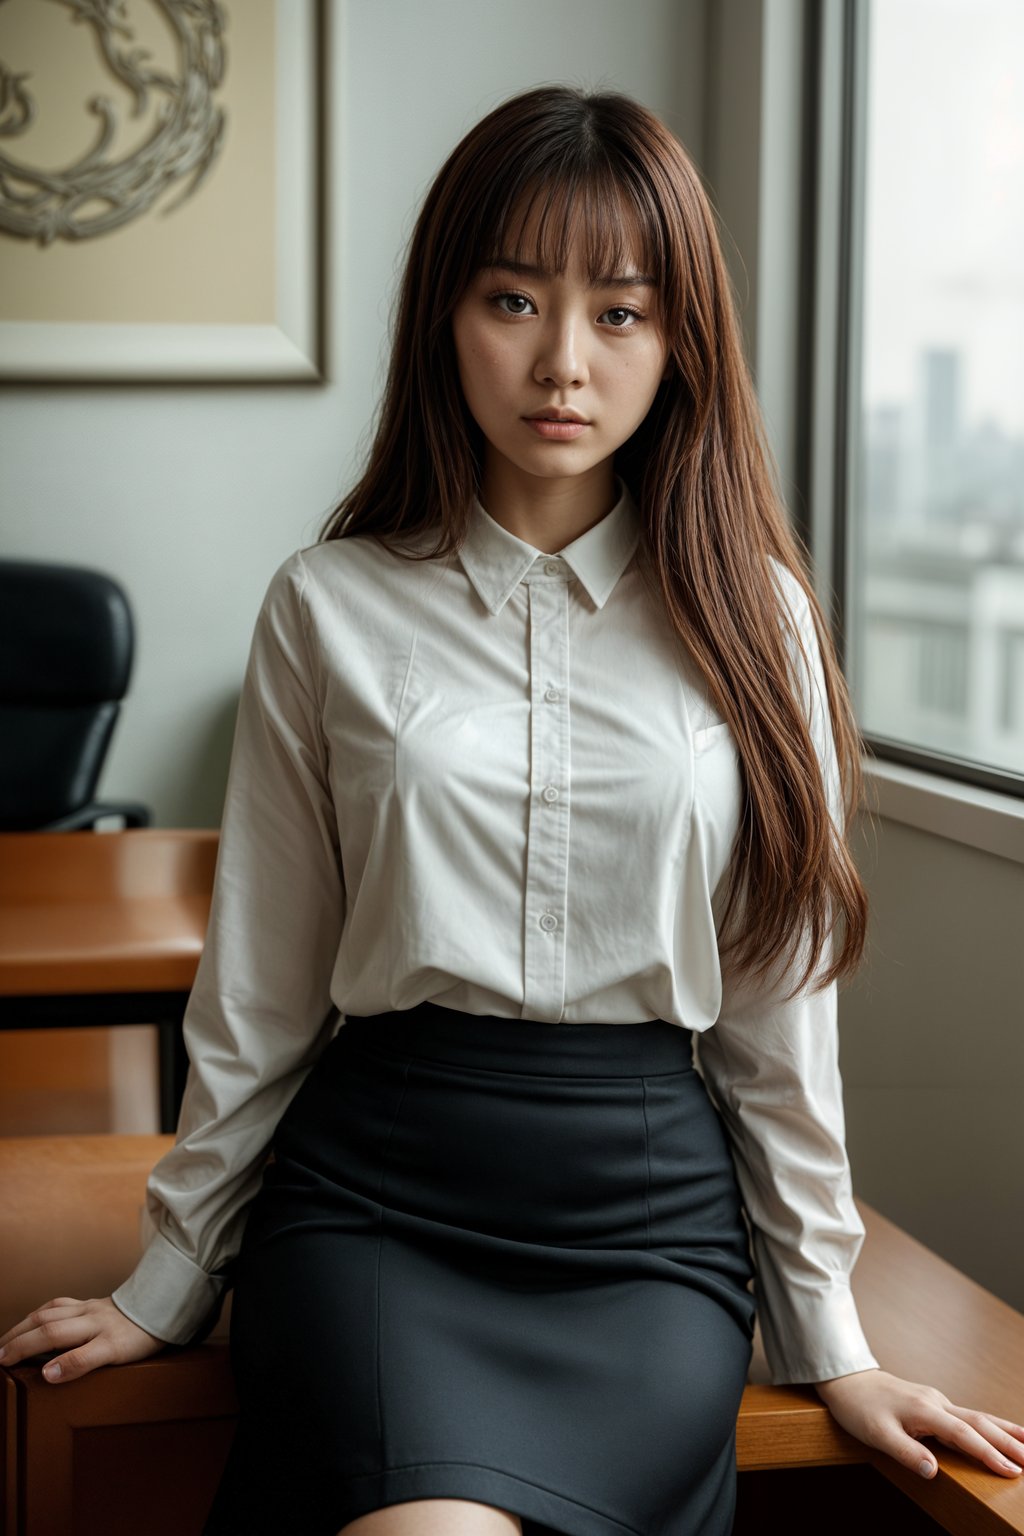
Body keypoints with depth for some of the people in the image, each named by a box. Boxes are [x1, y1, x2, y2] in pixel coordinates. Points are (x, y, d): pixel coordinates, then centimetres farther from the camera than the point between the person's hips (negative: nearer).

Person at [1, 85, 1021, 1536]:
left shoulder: (745, 611, 5)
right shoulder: (332, 609, 4)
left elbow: (778, 992, 9)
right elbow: (259, 986, 9)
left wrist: (828, 1336, 10)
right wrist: (170, 1281, 13)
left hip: (652, 1213, 1)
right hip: (373, 1194, 0)